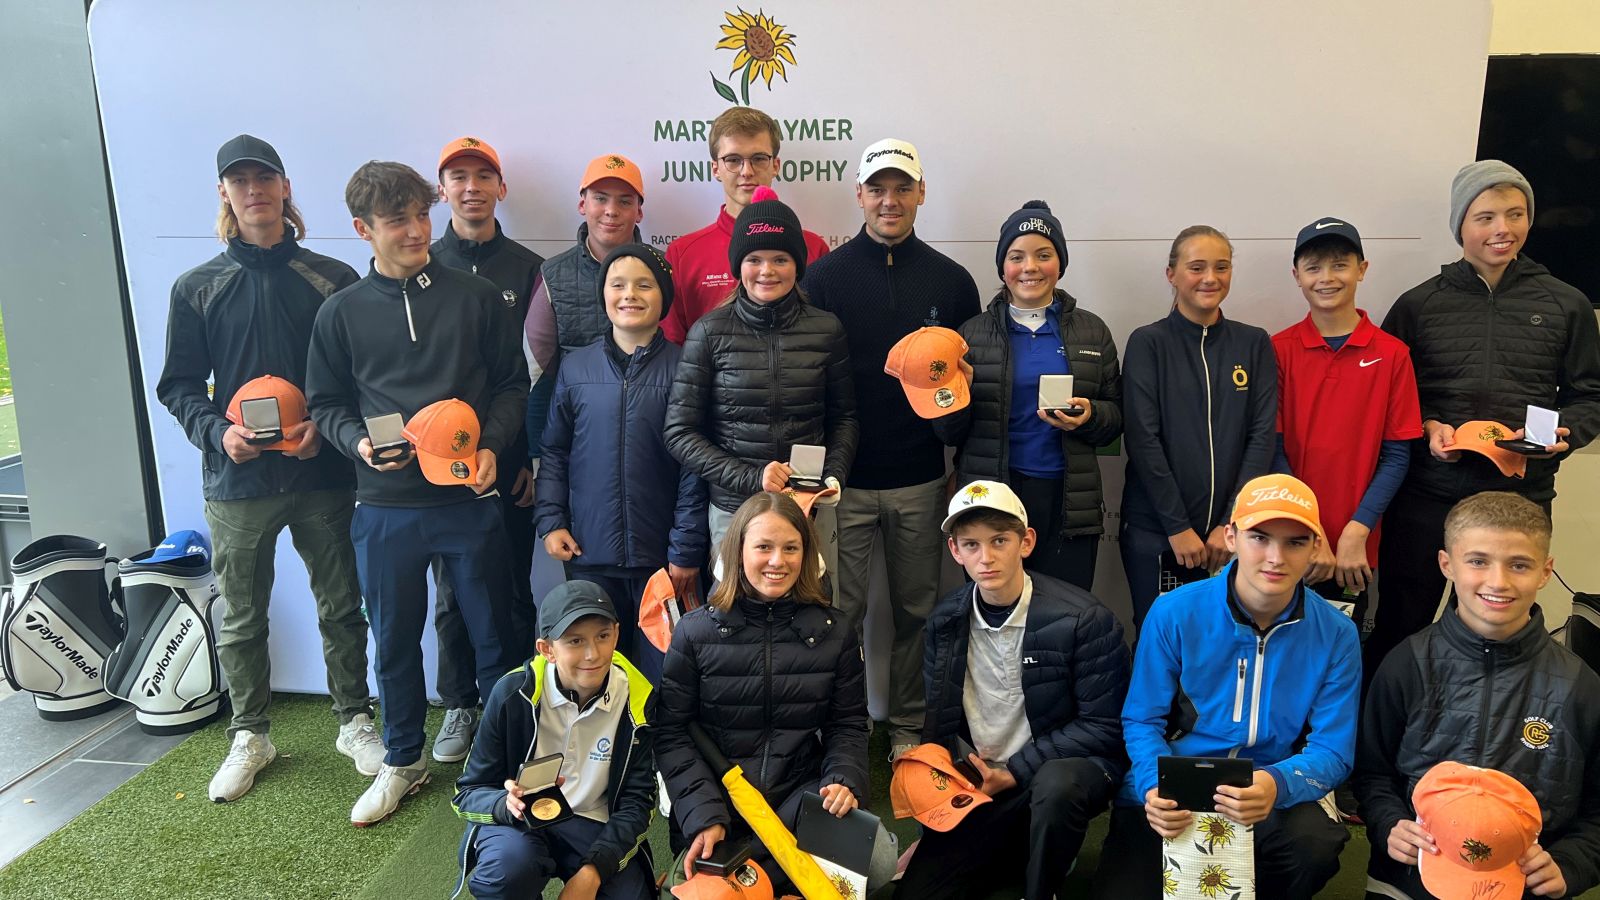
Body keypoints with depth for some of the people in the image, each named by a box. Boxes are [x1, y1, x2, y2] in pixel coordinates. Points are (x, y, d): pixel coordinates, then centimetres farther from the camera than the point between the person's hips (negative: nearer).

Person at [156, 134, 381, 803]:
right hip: (236, 482, 1)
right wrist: (217, 432, -11)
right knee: (241, 620, 11)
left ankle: (355, 723, 26)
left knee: (341, 608, 9)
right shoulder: (196, 288, 5)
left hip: (321, 477, -1)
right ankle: (249, 737, 29)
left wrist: (328, 424, -12)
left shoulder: (332, 279, 1)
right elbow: (178, 384, 7)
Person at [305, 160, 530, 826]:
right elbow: (325, 403, 11)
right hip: (385, 506, 1)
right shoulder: (342, 312, 4)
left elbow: (512, 383, 6)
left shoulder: (475, 296, 2)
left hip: (469, 499, -1)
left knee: (494, 633, 8)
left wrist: (491, 445, -9)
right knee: (394, 640, 13)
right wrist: (359, 441, -9)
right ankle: (402, 761, 32)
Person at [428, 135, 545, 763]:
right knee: (451, 590, 9)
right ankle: (460, 706, 23)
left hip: (511, 459, -1)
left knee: (512, 588, 5)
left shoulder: (528, 269, 6)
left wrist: (537, 455, -4)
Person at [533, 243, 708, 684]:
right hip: (589, 555, 3)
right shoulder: (575, 367, 7)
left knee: (662, 675, 5)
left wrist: (687, 550, -7)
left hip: (662, 558, -2)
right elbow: (555, 452, 13)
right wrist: (549, 520, 1)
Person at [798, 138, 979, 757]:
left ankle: (908, 724, 28)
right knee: (840, 611, 5)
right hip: (844, 478, -2)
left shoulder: (950, 281, 5)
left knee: (917, 609, 12)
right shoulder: (825, 276, -1)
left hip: (920, 479, 2)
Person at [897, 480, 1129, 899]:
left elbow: (1104, 728, -10)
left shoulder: (1085, 619, -14)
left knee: (1056, 784, -39)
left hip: (1067, 767, -4)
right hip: (983, 784, 4)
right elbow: (938, 722, 11)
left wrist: (1016, 771, -16)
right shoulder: (946, 620, 1)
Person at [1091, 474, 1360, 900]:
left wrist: (1276, 785, -29)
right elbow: (1142, 721, -3)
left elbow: (1332, 751, -6)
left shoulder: (1336, 635, -5)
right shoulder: (1174, 613, -9)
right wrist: (1157, 786, -25)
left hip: (1274, 801, 1)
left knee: (1317, 841, -31)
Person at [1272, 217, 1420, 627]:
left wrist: (1356, 532, -11)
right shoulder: (1278, 349, -3)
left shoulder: (1391, 354, -1)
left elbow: (1397, 456, -1)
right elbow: (1272, 450, -4)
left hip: (1353, 549, 1)